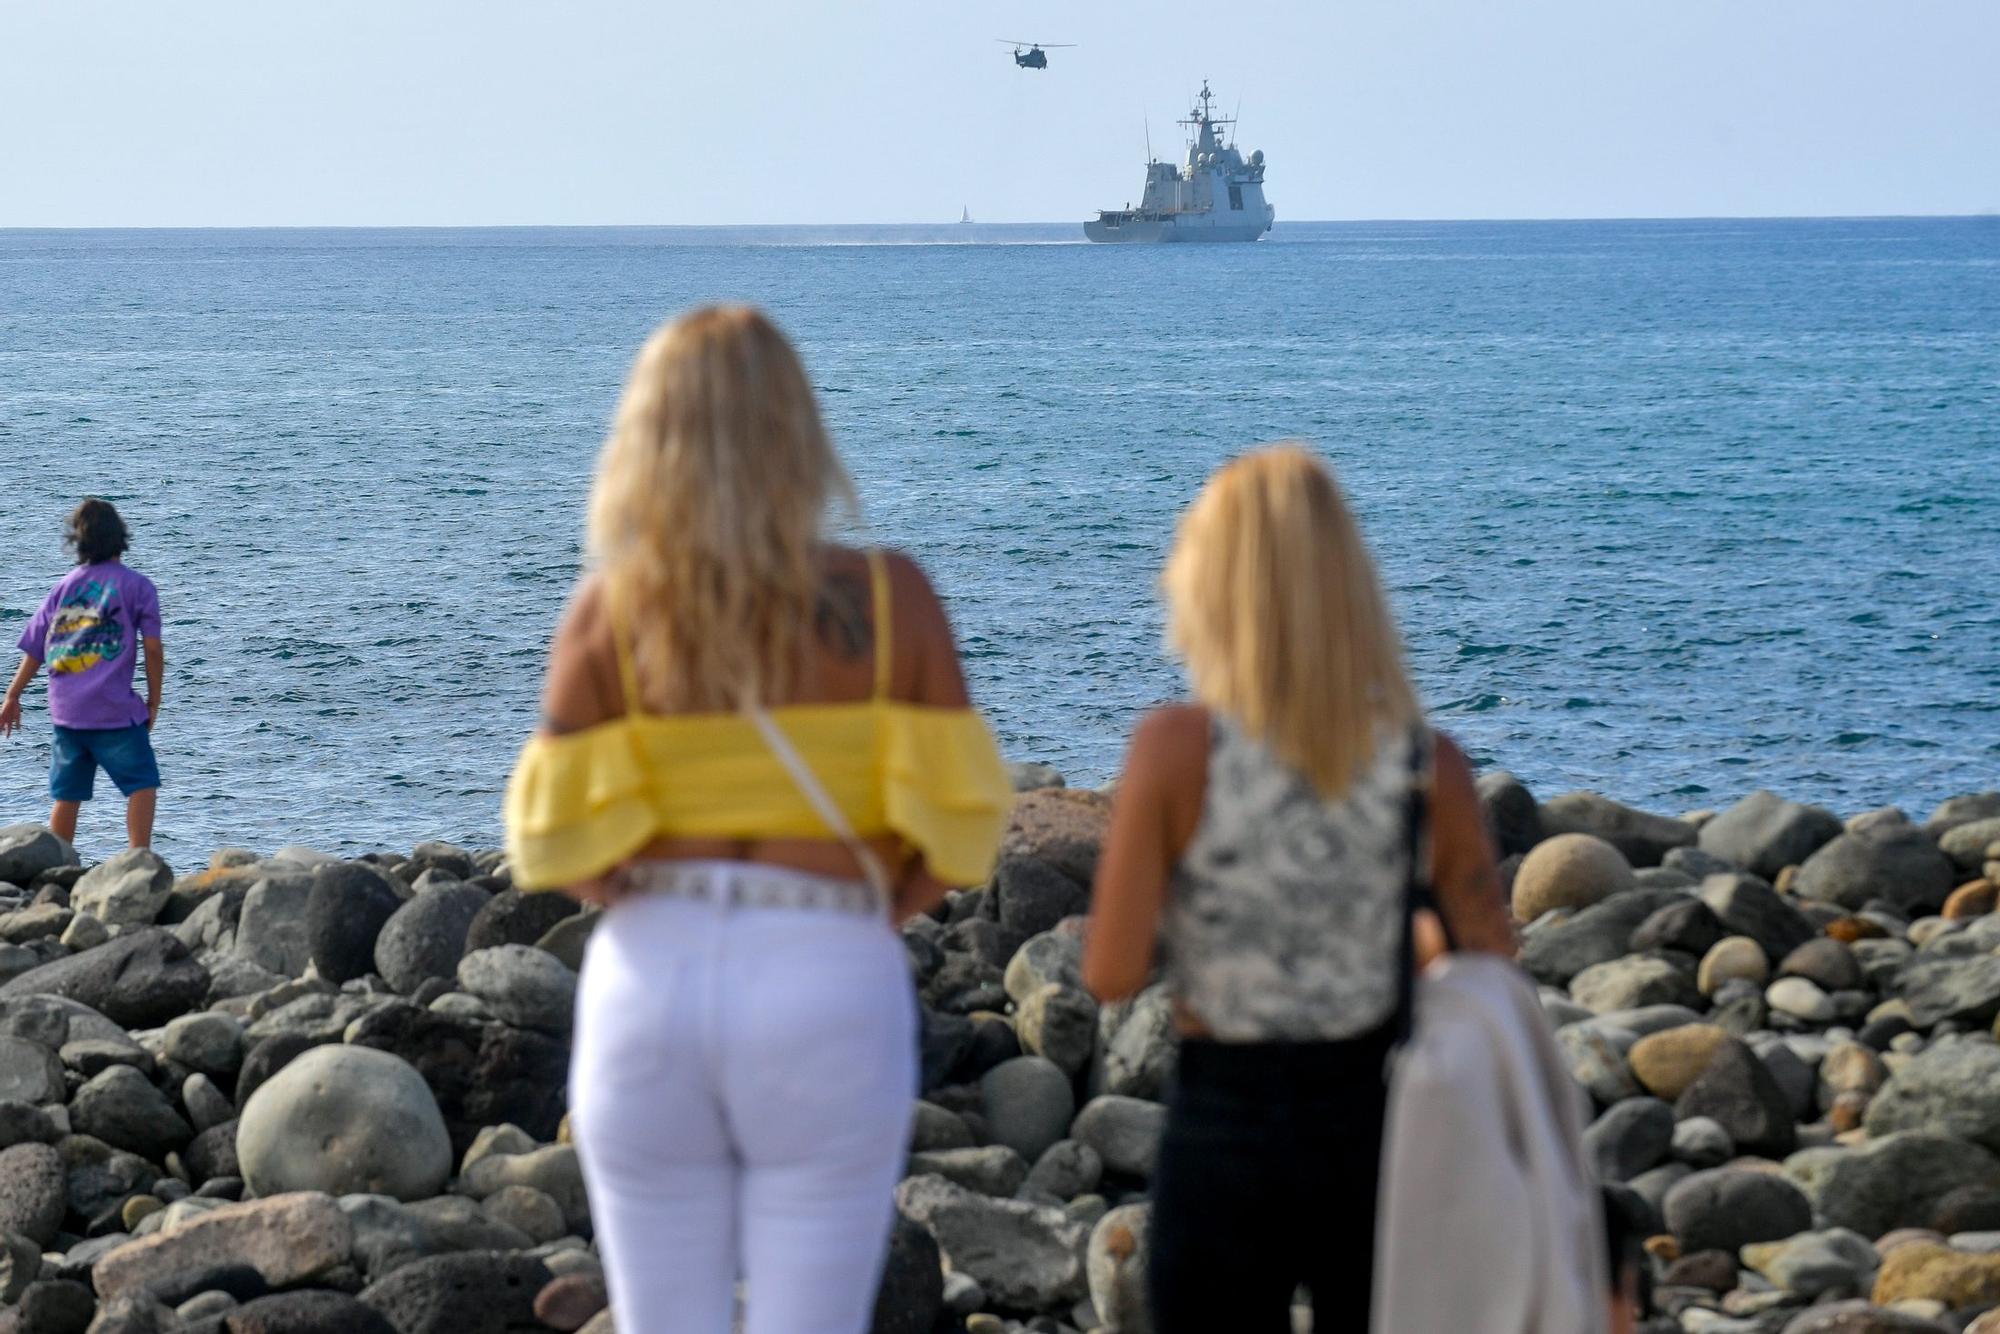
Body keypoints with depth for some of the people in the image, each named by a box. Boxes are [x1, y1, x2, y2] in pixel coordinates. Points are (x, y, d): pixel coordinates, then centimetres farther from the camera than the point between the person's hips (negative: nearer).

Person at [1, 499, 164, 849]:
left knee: (67, 795, 12)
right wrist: (153, 702, 3)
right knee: (142, 784, 0)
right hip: (114, 709, -5)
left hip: (65, 711, 5)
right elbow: (153, 649, -7)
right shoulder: (137, 585, -1)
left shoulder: (64, 586, 12)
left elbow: (34, 650, 15)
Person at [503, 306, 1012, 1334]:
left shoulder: (609, 613, -2)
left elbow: (563, 843, -4)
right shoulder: (887, 598, -4)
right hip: (830, 990, -1)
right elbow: (955, 823, -5)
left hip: (649, 988, 1)